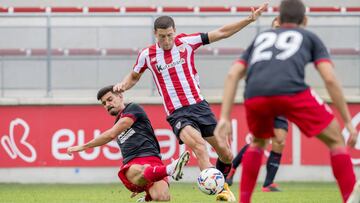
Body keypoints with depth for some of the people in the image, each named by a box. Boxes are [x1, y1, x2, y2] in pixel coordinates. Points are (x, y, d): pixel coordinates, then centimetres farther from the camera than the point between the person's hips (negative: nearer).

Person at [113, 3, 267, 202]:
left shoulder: (186, 42, 1)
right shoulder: (147, 55, 2)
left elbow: (222, 33, 3)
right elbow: (134, 76, 22)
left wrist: (250, 19, -2)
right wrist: (123, 85, 0)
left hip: (199, 105, 2)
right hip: (177, 114, -2)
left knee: (226, 153, -1)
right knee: (198, 144, -32)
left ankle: (221, 184, 28)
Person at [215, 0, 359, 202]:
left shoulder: (261, 37, 38)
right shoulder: (310, 37, 30)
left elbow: (233, 75, 25)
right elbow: (330, 79, 15)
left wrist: (225, 117, 21)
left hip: (254, 96, 3)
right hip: (292, 92, -3)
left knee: (258, 142, 34)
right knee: (336, 141, 14)